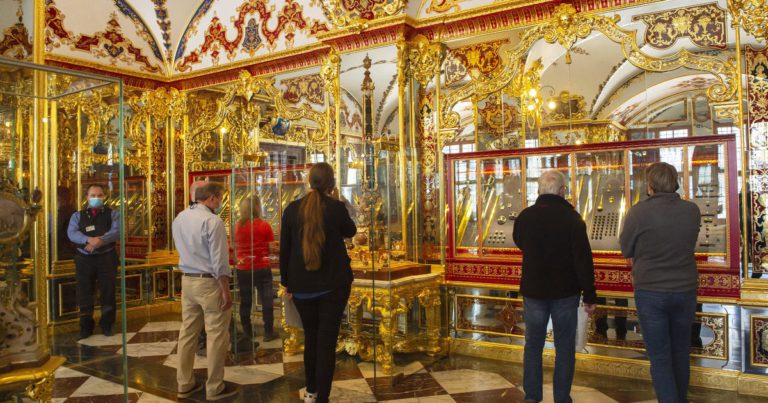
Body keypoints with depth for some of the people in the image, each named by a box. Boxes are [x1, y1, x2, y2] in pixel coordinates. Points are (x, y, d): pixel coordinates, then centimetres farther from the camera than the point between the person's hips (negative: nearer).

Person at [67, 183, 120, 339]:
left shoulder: (112, 214, 8)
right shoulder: (78, 215, 11)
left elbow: (117, 231, -9)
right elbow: (72, 233, -7)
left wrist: (100, 241, -25)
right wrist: (89, 240, -25)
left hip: (106, 258, -1)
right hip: (84, 259, 1)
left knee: (108, 292, 2)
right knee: (84, 294, 5)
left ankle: (107, 325, 16)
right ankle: (86, 326, 18)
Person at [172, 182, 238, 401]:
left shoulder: (179, 218, 7)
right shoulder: (212, 221, -17)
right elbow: (219, 261, -19)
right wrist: (226, 291, -14)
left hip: (187, 280, 8)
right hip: (210, 282, -8)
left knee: (187, 332, 15)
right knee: (216, 336, 3)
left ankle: (184, 384, 25)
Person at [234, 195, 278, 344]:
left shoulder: (237, 225, -3)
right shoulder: (264, 225, -10)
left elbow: (235, 248, 7)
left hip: (243, 269, 3)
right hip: (262, 268, -2)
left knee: (245, 302, 12)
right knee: (266, 300, 7)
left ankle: (247, 333, 20)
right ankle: (268, 332, 12)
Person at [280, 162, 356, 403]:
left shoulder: (292, 209, -2)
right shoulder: (336, 208, -10)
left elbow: (284, 249, 3)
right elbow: (350, 232, 10)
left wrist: (286, 282, 13)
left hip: (302, 285, 3)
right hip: (333, 284, -3)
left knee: (310, 338, 19)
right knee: (327, 341, 3)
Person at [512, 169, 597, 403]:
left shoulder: (525, 216, -3)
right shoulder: (571, 217, -13)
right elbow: (583, 259, -14)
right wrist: (589, 296, -9)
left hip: (533, 291, 3)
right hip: (565, 293, -2)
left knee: (533, 345, 14)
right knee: (564, 348, 10)